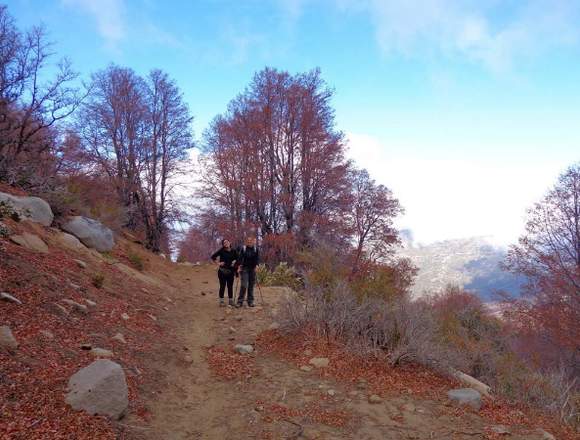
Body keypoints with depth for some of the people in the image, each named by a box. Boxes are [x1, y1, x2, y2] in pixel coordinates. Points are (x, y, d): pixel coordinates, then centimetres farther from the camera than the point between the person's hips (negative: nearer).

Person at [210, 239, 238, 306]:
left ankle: (231, 300, 17)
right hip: (222, 271, -3)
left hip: (231, 271, 3)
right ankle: (221, 301, 10)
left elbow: (237, 258, 19)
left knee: (230, 286, 7)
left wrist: (235, 262, 2)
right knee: (222, 286, 2)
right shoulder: (221, 251, -5)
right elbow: (213, 257, -1)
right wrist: (218, 263, -5)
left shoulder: (233, 251, 3)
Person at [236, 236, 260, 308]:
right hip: (244, 268, -3)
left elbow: (257, 258, 5)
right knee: (244, 285, -9)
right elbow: (240, 258, -5)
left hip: (252, 269, 3)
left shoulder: (255, 249, 4)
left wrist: (256, 266, -9)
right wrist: (239, 266, -14)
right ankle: (240, 301, -1)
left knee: (251, 285, 6)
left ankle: (250, 301, 14)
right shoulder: (243, 249, -3)